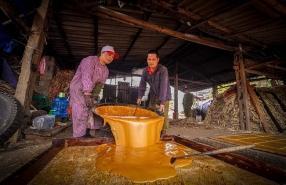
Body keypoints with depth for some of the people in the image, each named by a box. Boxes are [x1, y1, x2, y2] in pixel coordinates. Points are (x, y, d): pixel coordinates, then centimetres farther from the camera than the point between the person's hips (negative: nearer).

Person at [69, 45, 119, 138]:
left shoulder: (105, 70, 7)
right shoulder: (90, 60, -16)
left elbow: (100, 84, -2)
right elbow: (86, 77, -27)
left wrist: (92, 96, -14)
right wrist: (87, 94, -34)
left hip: (89, 91, 8)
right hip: (77, 89, -8)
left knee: (93, 110, 6)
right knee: (81, 113, -12)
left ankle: (87, 134, 18)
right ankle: (80, 137, -4)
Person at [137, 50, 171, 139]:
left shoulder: (163, 69, -27)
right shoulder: (145, 70, -9)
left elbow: (163, 86, -32)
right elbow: (142, 84, -2)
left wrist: (162, 102, -36)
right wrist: (140, 96, -7)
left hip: (164, 95, -4)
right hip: (153, 95, 5)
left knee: (163, 114, -4)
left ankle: (163, 131, 15)